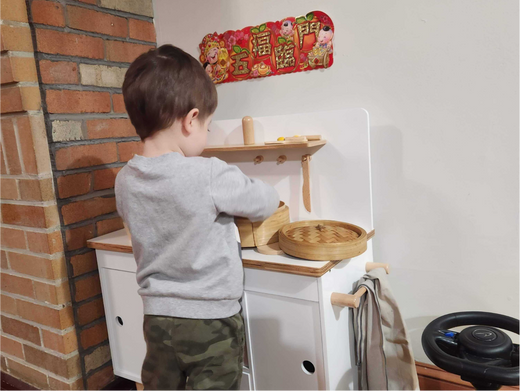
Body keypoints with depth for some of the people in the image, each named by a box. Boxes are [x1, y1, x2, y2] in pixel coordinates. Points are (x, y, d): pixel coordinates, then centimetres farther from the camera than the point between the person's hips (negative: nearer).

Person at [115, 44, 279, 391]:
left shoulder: (125, 181, -7)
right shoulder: (211, 176, -24)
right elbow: (265, 203, -9)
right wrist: (271, 196, 13)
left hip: (157, 317, 5)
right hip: (211, 321, -5)